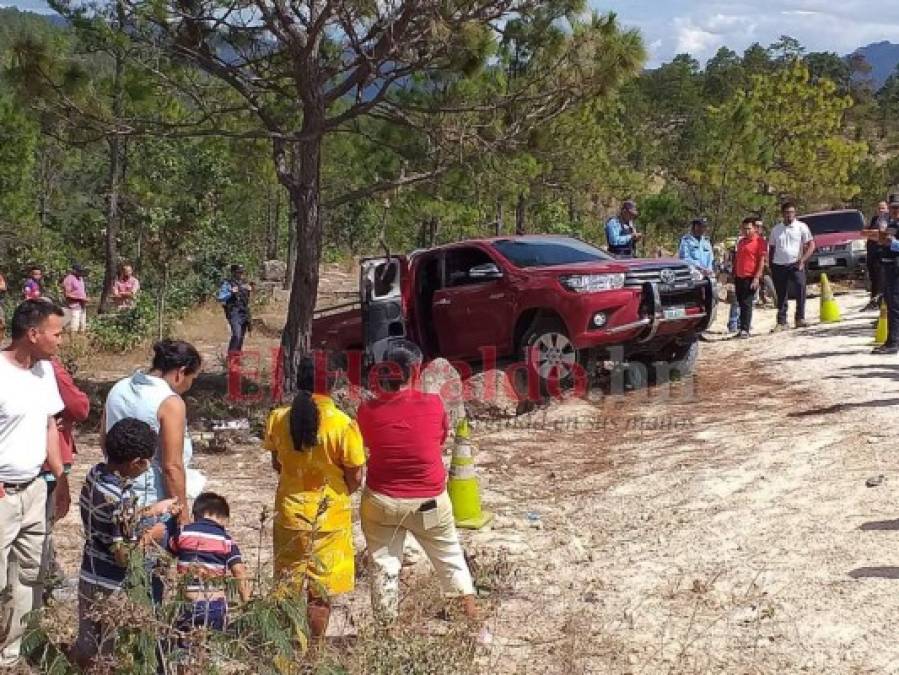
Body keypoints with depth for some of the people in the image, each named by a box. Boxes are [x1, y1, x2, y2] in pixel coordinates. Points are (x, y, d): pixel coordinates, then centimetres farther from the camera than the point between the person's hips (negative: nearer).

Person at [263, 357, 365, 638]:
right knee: (322, 587, 11)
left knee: (287, 583, 17)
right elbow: (355, 478, -12)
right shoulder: (343, 425, -19)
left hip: (290, 512, 3)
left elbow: (277, 464, 5)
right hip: (330, 516, -3)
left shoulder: (278, 419, -9)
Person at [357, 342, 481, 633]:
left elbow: (368, 444, 2)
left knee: (384, 565, 14)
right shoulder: (433, 404, -15)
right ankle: (468, 603, 29)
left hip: (382, 501, 1)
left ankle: (387, 627, 21)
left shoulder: (367, 411, -14)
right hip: (430, 501, 0)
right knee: (450, 555, 21)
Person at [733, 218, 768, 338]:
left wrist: (757, 277, -18)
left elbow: (762, 261, -11)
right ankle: (746, 326, 18)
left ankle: (745, 330, -11)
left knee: (746, 304, -10)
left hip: (751, 278, -7)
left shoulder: (760, 241, -6)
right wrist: (734, 275, 18)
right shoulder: (740, 241, 17)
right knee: (741, 304, 10)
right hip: (739, 277, 7)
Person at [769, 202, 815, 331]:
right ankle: (781, 322, 12)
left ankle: (800, 318, -15)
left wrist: (803, 259, -12)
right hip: (779, 266, 3)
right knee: (781, 295, 5)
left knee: (801, 287, -21)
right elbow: (771, 248, 18)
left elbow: (811, 245, 0)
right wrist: (771, 265, 7)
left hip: (795, 265, -3)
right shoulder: (776, 229, 13)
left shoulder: (801, 227, 3)